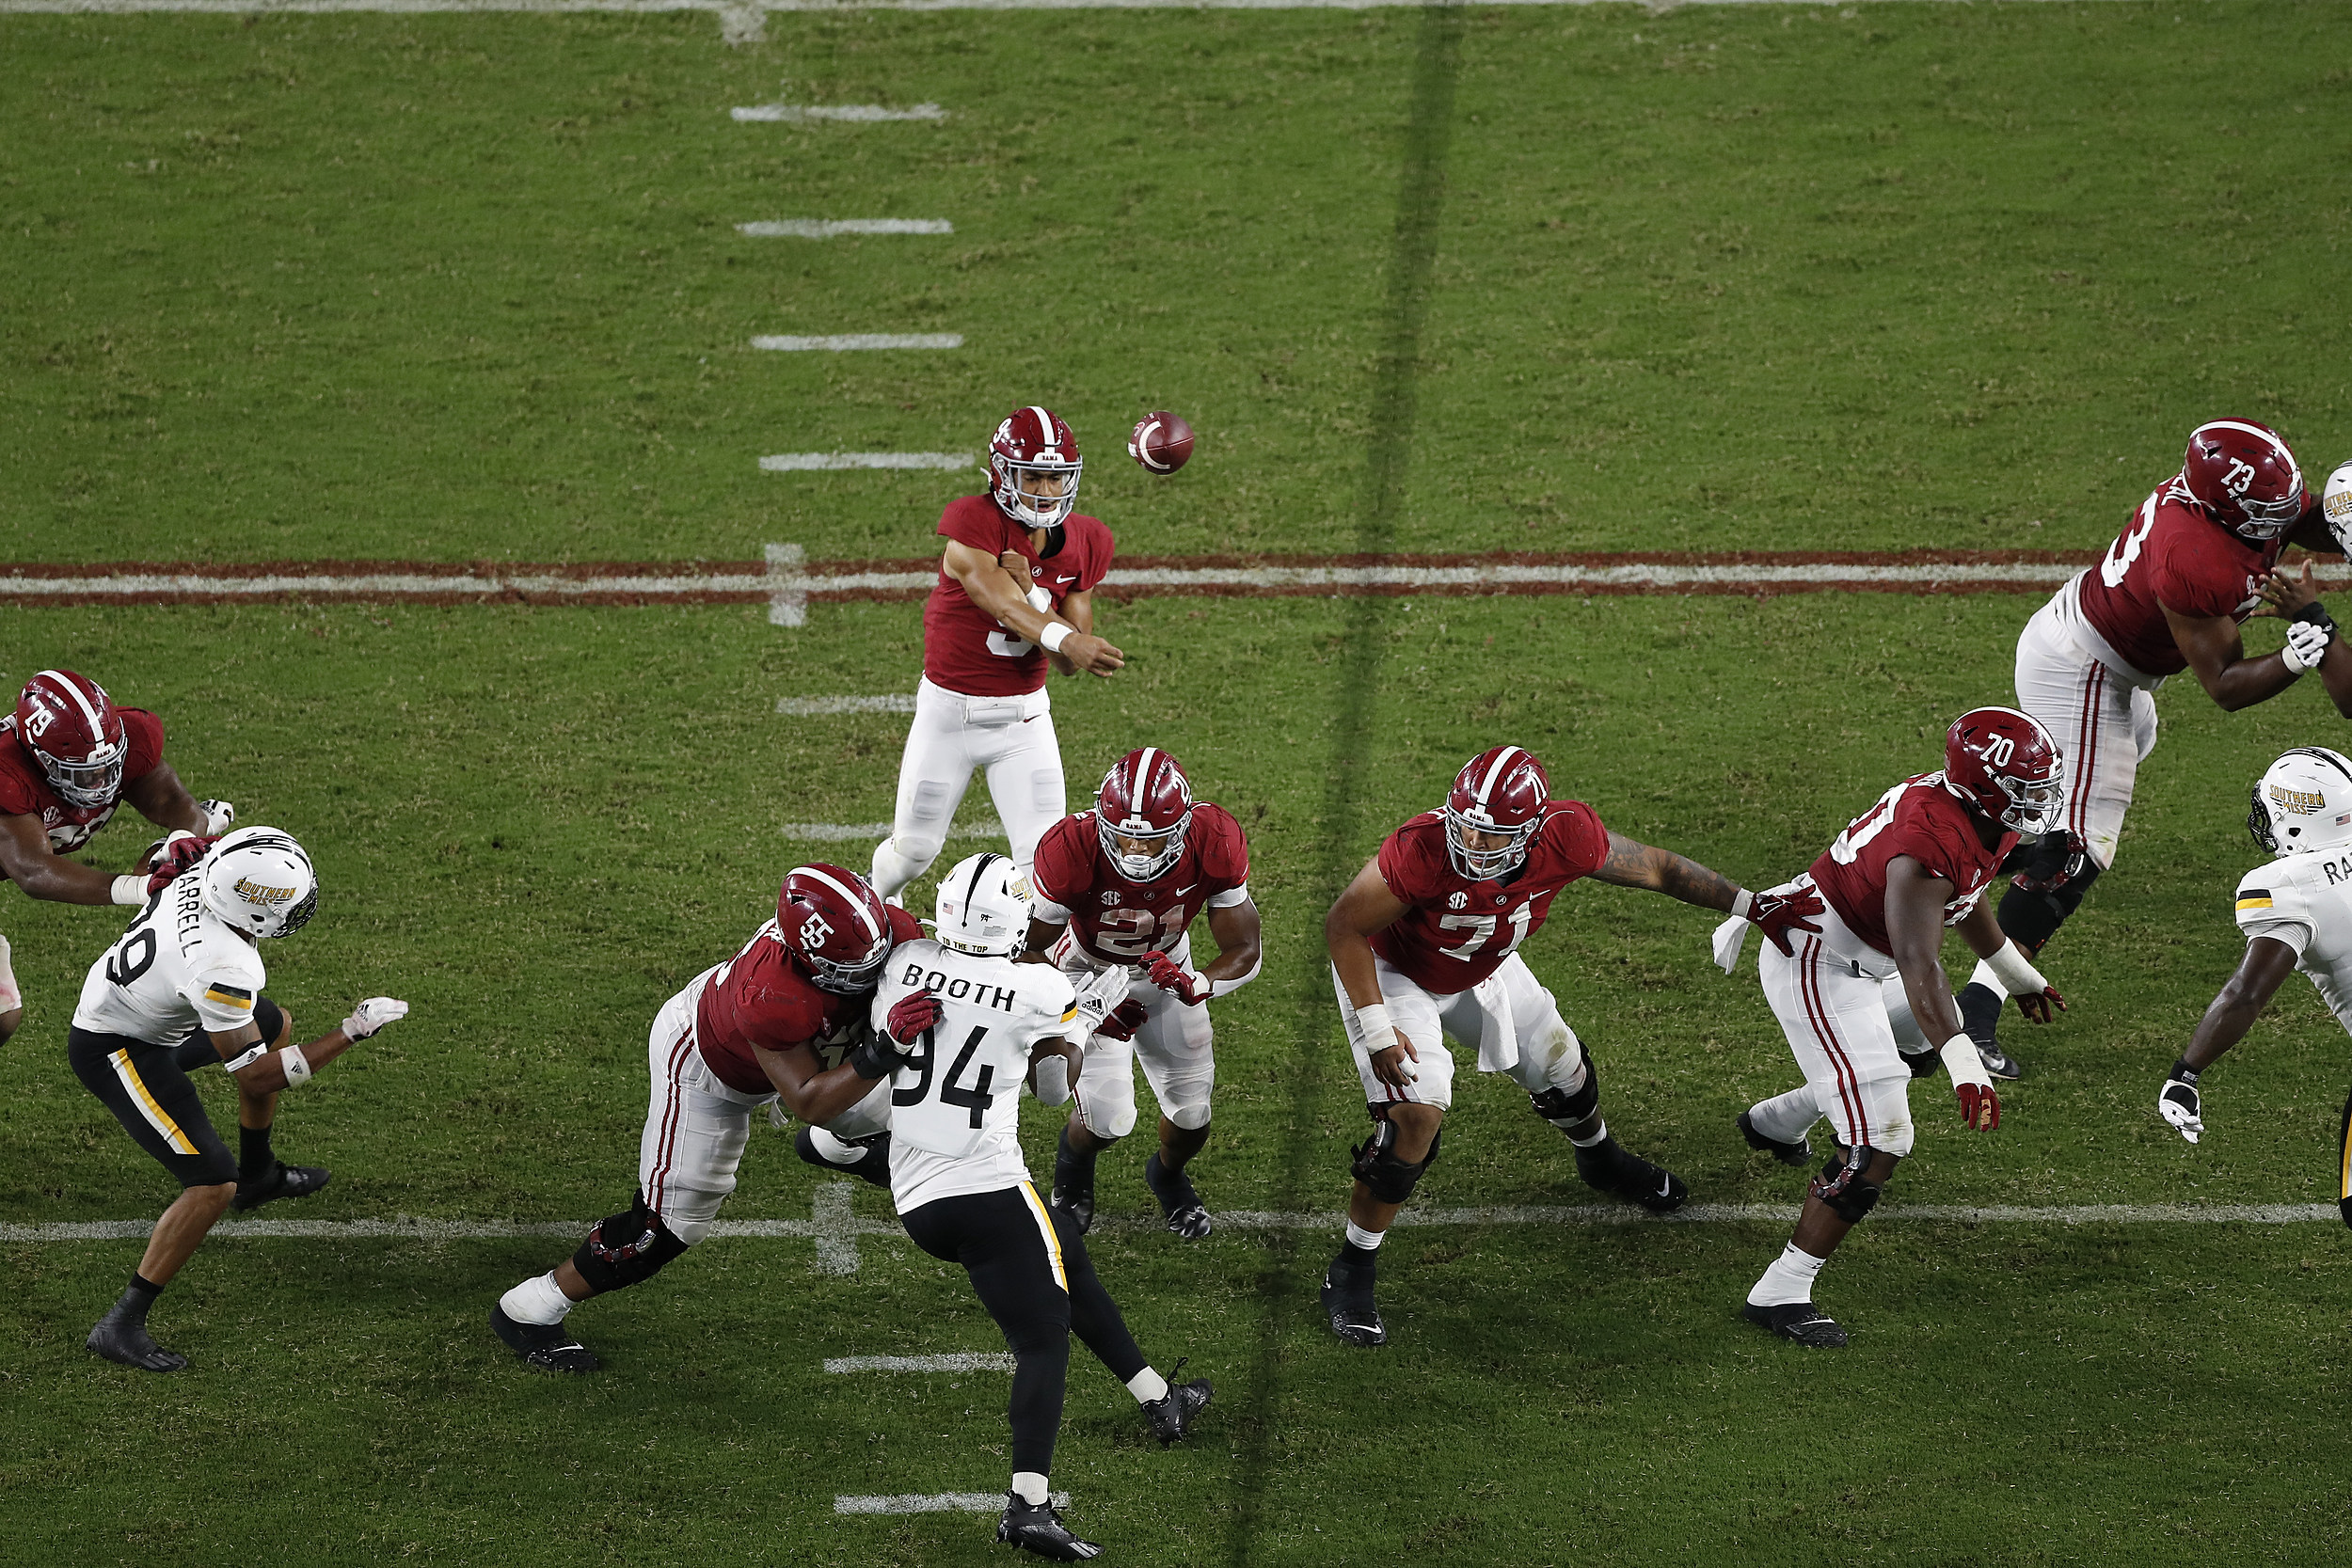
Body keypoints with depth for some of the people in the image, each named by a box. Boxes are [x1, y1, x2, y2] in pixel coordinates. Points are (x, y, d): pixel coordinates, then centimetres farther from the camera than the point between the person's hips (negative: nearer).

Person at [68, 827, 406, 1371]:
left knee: (275, 1025, 26)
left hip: (115, 994, 10)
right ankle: (121, 1324, -11)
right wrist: (351, 1033, -27)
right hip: (114, 1051, -10)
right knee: (213, 1186, -16)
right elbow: (256, 1078, -28)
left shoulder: (195, 880, -15)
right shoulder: (221, 970, -37)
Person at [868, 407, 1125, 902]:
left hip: (1023, 716, 3)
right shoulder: (973, 523, -20)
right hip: (949, 710, -3)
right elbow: (1007, 611, -35)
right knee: (915, 848, 13)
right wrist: (1067, 640, -55)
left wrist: (1029, 589, -23)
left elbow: (1069, 662, -6)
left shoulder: (1086, 542, -4)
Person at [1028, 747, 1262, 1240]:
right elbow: (1027, 949, -23)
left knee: (1192, 1115, 5)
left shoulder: (1214, 844, -32)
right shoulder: (1071, 850, -38)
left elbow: (1246, 951, -21)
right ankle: (1073, 1163, 28)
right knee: (1108, 1120, -13)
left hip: (1165, 966, 3)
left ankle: (1169, 1175, 45)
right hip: (1088, 972, -2)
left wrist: (1196, 986, -42)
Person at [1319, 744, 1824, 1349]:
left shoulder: (1567, 838, -31)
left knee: (1562, 1069, 20)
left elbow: (1653, 868, -12)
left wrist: (1753, 906, -8)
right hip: (1391, 972, -5)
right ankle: (1350, 1275, -7)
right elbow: (1344, 926, -29)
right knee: (1415, 1113, -21)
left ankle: (1599, 1157, 57)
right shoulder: (1423, 850, -43)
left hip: (1480, 970, 5)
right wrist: (1376, 1029, -32)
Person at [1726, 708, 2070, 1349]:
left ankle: (1776, 1123, 50)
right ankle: (1780, 1294, -13)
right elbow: (1919, 966, -42)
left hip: (1858, 959, 11)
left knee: (1932, 1035, 36)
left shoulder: (1978, 815, -2)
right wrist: (1966, 1068, -51)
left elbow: (1965, 898, 20)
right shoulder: (1931, 844, -34)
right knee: (1879, 1141, -16)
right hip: (1818, 971, -11)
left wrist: (2019, 975, 34)